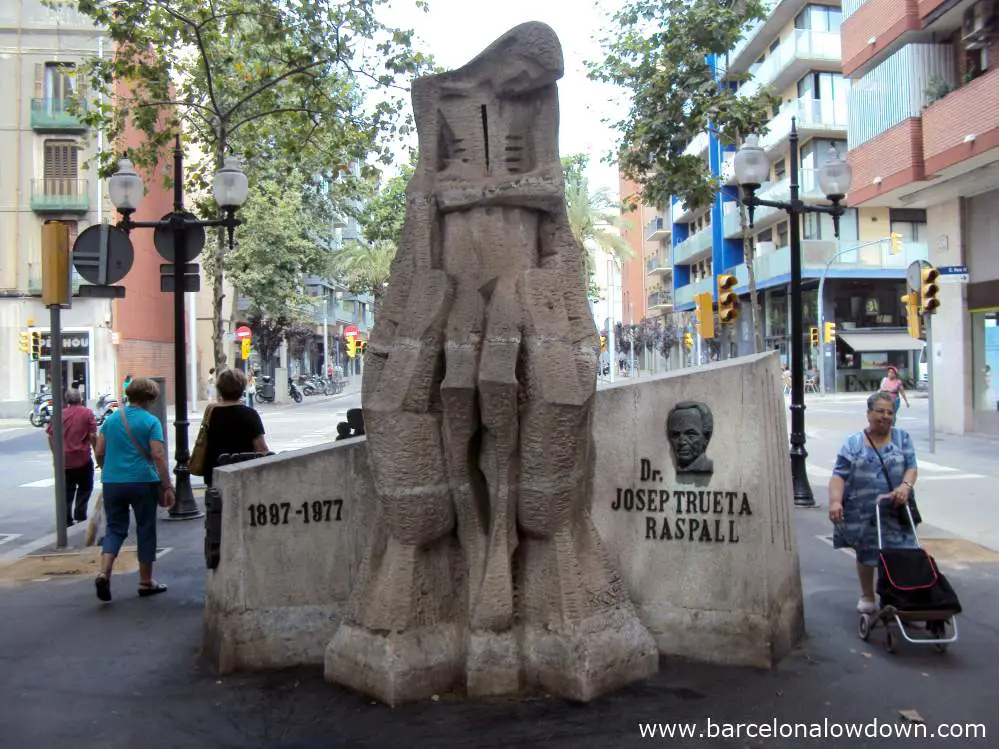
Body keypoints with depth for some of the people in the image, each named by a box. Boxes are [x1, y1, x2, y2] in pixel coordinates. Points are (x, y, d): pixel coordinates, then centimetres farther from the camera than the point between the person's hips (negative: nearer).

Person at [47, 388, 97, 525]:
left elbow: (51, 435, 4)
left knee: (67, 490, 11)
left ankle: (66, 520, 8)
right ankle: (80, 516, 8)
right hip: (83, 457, -3)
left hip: (64, 459, 3)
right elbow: (93, 436, -9)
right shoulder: (87, 413, -3)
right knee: (85, 488, 13)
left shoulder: (60, 414, 6)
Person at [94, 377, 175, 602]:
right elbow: (158, 456, -14)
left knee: (115, 528, 13)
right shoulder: (150, 421, -7)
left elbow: (99, 452, 9)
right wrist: (167, 486, -11)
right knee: (145, 530, 9)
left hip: (112, 482, 4)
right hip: (142, 482, -4)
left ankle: (104, 573, -8)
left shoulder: (111, 419, 7)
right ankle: (145, 582, 17)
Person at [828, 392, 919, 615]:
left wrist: (905, 486, -22)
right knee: (866, 555, 13)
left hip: (895, 511, 0)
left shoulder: (902, 438, 6)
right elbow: (839, 475, -6)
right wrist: (835, 501, -20)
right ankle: (867, 596, 29)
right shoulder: (853, 442, 0)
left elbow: (911, 467, -1)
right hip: (862, 512, 0)